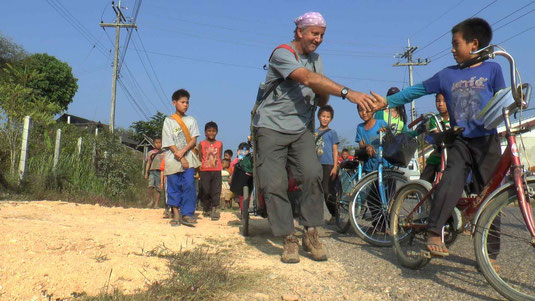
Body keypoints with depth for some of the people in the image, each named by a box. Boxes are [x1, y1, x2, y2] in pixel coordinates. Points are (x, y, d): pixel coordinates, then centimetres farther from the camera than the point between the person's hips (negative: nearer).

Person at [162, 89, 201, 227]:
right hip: (173, 160, -1)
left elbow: (194, 140, 2)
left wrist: (183, 151, -14)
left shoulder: (191, 120, 11)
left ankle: (186, 214, -6)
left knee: (189, 185, -10)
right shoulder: (168, 121, 4)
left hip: (188, 159, 1)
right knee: (174, 187, 2)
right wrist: (181, 158, -10)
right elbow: (169, 143, -2)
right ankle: (176, 215, 9)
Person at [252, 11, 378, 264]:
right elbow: (308, 79, -29)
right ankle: (289, 239, 1)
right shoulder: (283, 53, -10)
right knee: (273, 184, -11)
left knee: (312, 175, -16)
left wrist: (324, 95, -11)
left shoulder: (316, 59, 14)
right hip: (272, 127, -5)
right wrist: (347, 93, -38)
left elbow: (322, 101, 14)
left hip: (301, 128, 5)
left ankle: (311, 233, -3)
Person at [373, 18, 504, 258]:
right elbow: (419, 90, 11)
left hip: (487, 141, -1)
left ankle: (490, 253, 10)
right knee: (451, 180, -23)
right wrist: (388, 101, 9)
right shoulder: (447, 74, 8)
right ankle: (434, 233, -17)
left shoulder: (492, 69, 4)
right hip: (460, 140, 1)